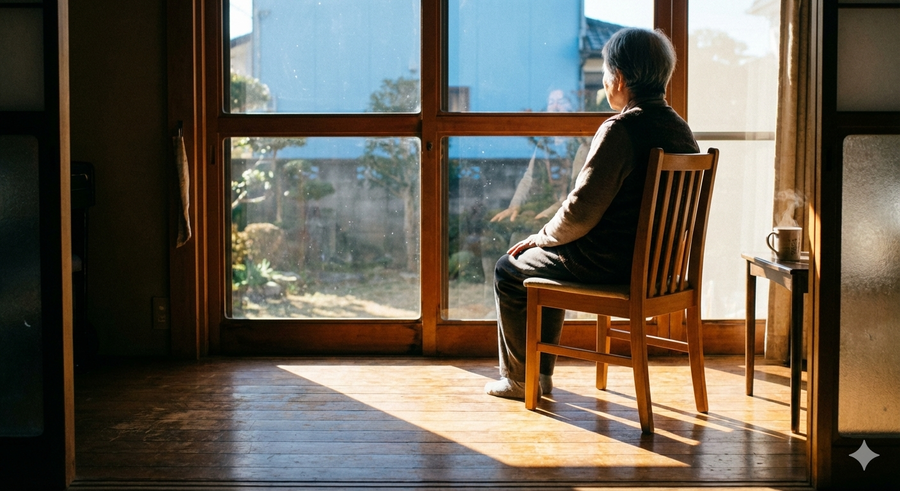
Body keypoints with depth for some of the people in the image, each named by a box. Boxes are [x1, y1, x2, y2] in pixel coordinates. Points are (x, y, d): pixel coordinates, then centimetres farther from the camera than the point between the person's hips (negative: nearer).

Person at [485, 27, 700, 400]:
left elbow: (581, 211, -21)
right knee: (549, 260, 31)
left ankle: (519, 378, 24)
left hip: (608, 264, -9)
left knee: (510, 269, 13)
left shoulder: (620, 130, -22)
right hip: (657, 263, 9)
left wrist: (540, 238, -2)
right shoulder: (681, 130, 5)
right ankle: (542, 373, 35)